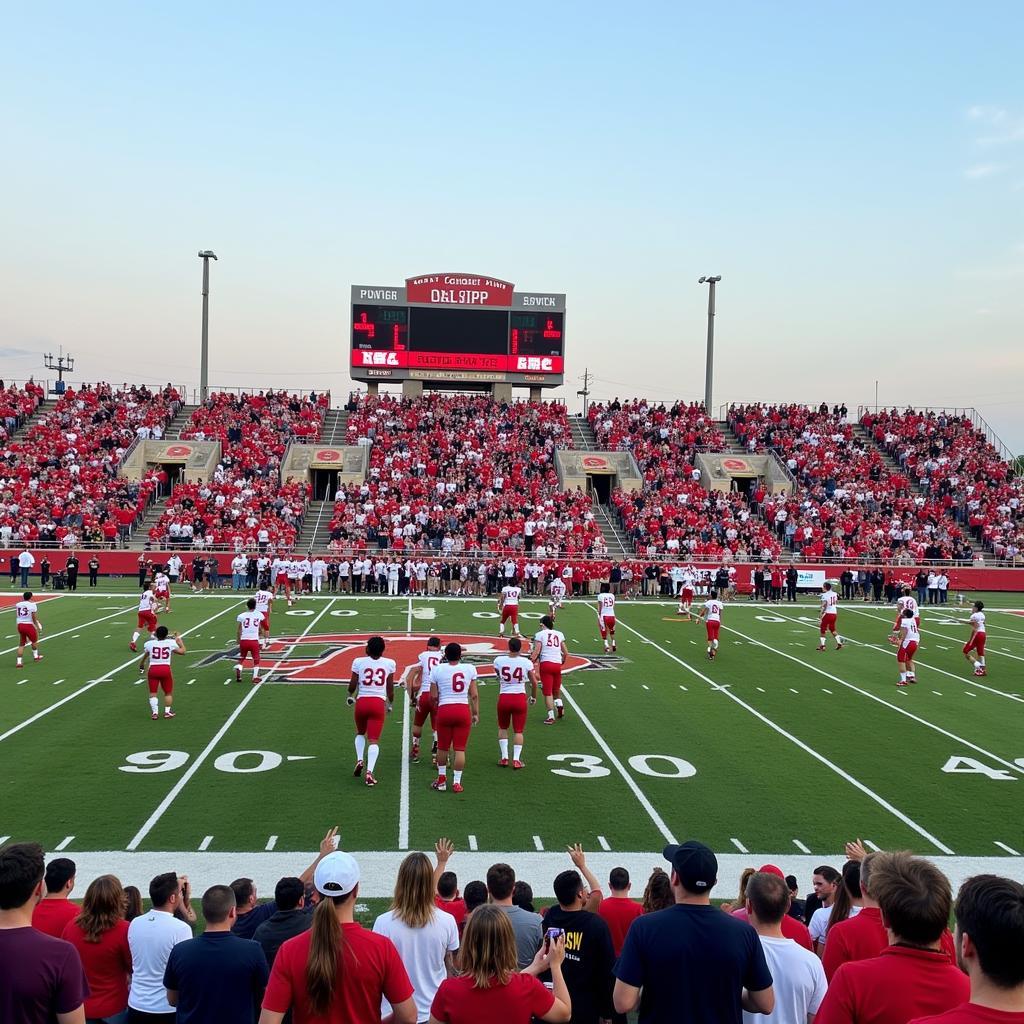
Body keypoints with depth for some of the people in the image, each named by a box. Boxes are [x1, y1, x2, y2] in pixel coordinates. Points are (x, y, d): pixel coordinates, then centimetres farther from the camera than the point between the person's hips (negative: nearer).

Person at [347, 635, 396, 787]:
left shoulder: (359, 662, 1)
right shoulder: (389, 663, 4)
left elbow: (352, 685, 5)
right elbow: (390, 688, 8)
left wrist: (350, 696, 26)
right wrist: (390, 704, 24)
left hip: (362, 702, 1)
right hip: (379, 702, -1)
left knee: (360, 732, 26)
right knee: (374, 739, 0)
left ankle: (359, 760, 7)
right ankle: (369, 772, -13)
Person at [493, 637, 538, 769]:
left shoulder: (498, 661, -6)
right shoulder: (526, 662, -7)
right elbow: (534, 682, 3)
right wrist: (534, 697, 20)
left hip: (504, 698, 1)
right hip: (520, 698, -1)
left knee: (502, 728, 20)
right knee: (518, 730, 9)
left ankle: (504, 758, 17)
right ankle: (516, 760, 4)